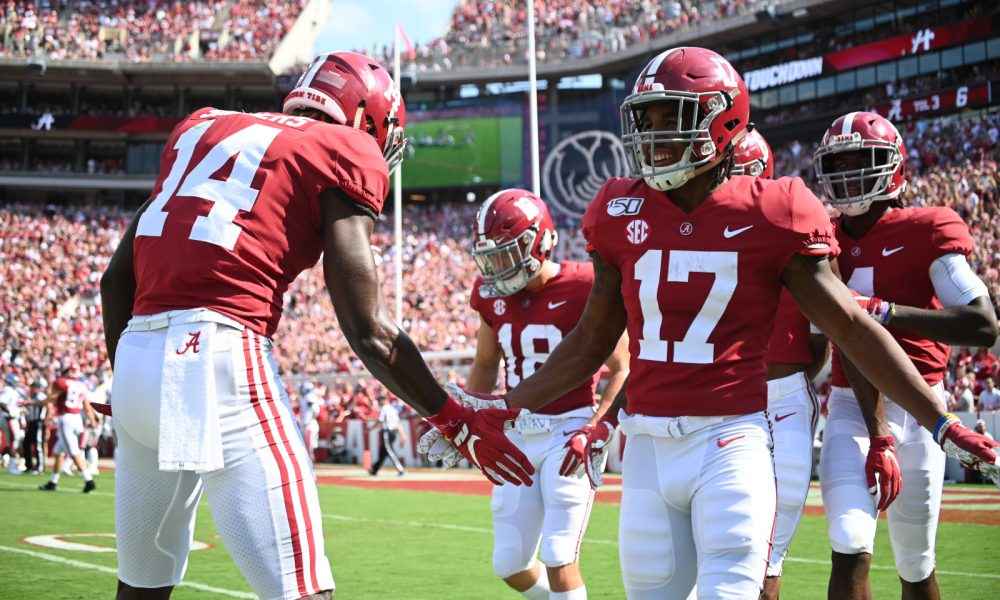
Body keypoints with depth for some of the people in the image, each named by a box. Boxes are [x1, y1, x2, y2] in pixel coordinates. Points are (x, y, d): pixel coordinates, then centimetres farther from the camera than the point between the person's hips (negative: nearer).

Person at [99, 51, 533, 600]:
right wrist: (455, 421, 10)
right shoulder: (344, 154, 4)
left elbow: (117, 278, 21)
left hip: (135, 360, 7)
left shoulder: (205, 127, 23)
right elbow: (369, 333, -1)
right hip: (220, 361, -7)